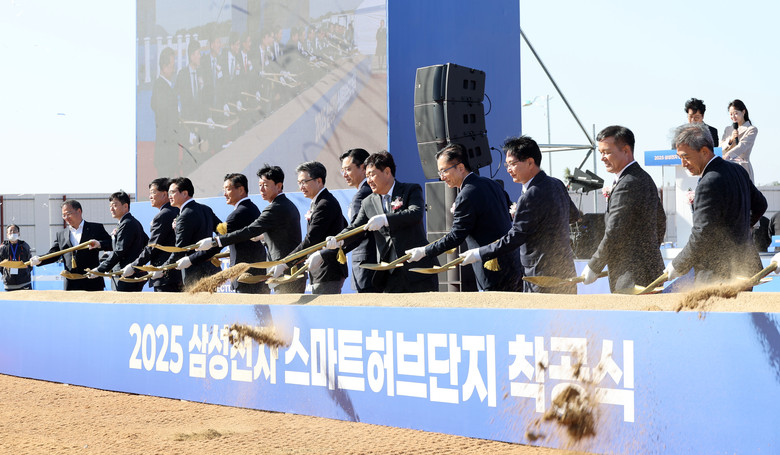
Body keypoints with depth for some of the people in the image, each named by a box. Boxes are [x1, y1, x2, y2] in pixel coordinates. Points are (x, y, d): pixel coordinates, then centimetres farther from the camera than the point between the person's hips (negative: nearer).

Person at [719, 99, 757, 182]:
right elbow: (720, 148, 13)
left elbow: (742, 146, -15)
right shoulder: (727, 129, 19)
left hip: (742, 167, -4)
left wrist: (726, 156, -30)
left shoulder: (751, 130, 0)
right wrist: (730, 139, -7)